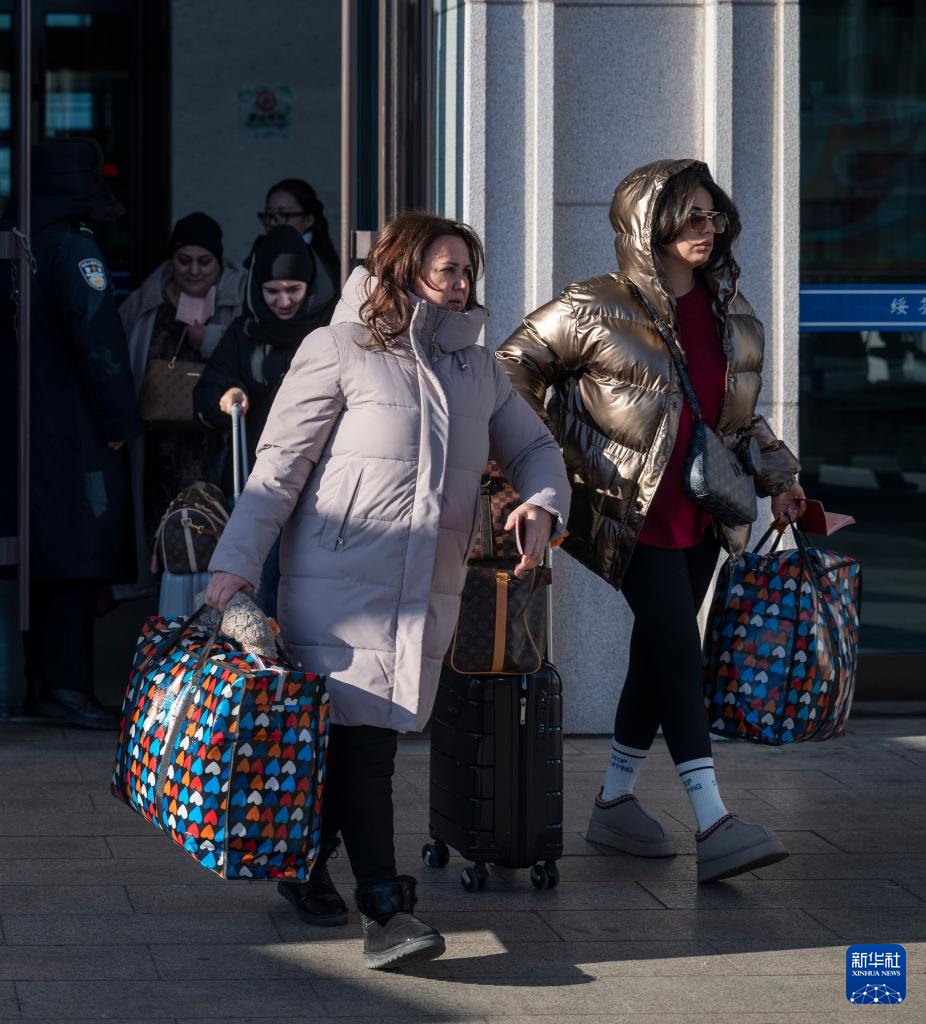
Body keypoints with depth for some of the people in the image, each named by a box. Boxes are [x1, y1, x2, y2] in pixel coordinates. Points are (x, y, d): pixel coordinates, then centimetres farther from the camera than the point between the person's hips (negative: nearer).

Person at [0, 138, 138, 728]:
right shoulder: (72, 247, -12)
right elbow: (99, 340, -17)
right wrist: (121, 422, -10)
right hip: (71, 433, -8)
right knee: (79, 551, -7)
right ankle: (66, 684, -9)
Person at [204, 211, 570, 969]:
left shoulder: (477, 367, 16)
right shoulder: (339, 351, -2)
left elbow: (533, 447, 23)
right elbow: (278, 467, -5)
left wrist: (542, 505, 0)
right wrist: (236, 564, -12)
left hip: (428, 592, 5)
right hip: (339, 584, -5)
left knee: (373, 741, 4)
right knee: (358, 737, -11)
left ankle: (308, 857, 26)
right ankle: (386, 906, -10)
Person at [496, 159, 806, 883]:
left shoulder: (730, 314, 8)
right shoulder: (598, 310, -11)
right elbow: (516, 370, -5)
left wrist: (778, 476, 14)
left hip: (700, 512, 7)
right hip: (633, 515, -7)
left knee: (658, 653, 10)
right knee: (678, 647, -14)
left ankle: (616, 802, 23)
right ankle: (713, 825, -18)